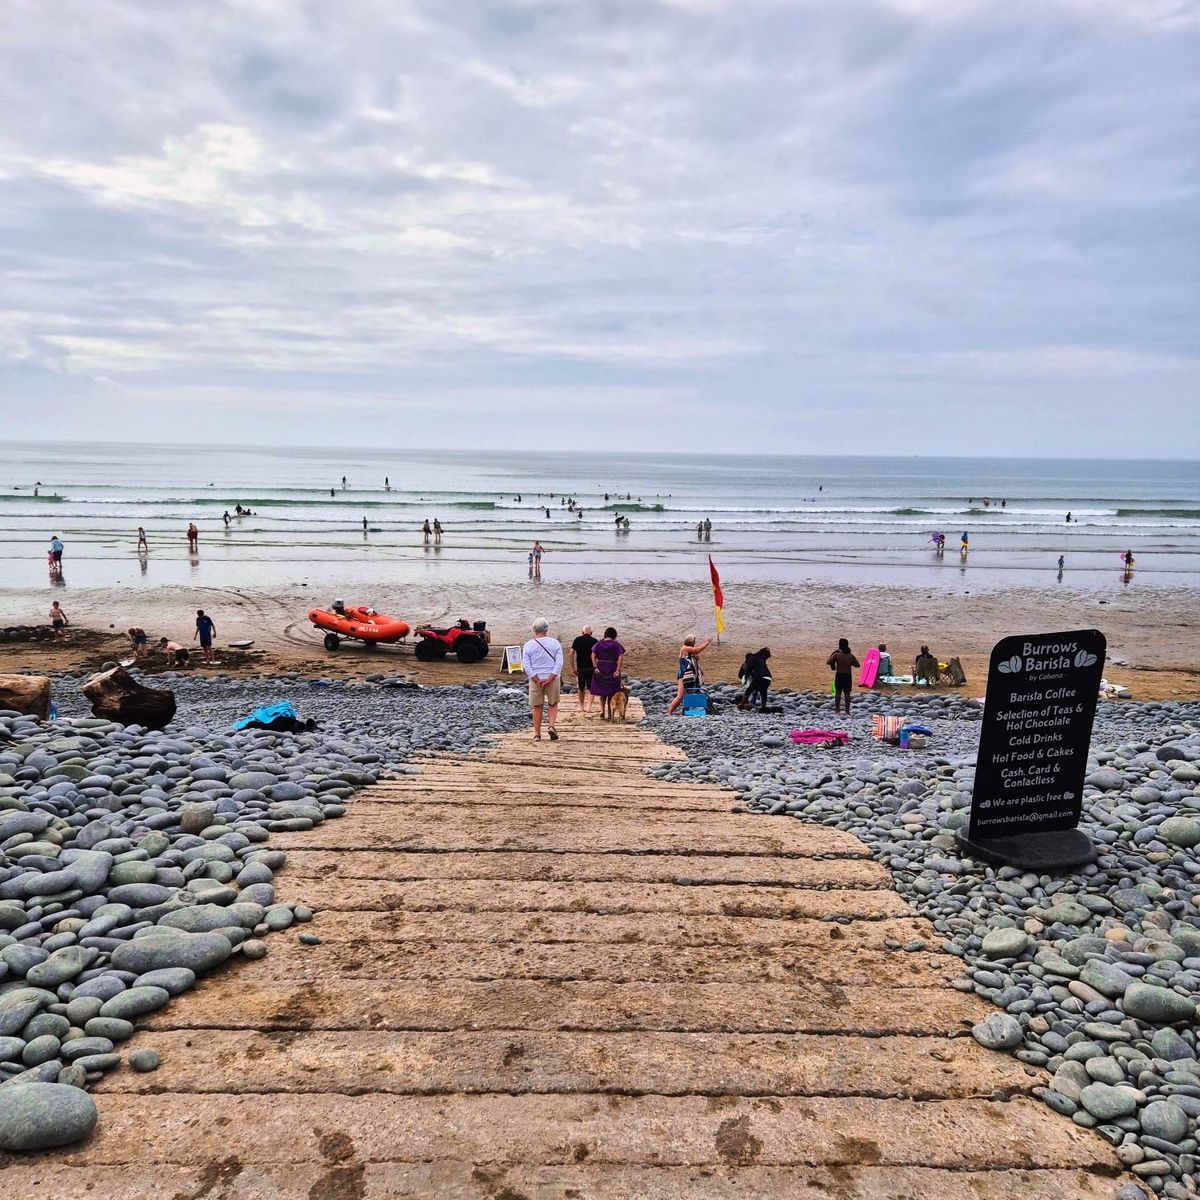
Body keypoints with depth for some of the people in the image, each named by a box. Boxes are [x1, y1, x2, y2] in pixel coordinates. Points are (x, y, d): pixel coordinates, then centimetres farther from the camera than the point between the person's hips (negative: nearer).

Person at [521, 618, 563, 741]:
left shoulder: (528, 645, -2)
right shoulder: (555, 643, -2)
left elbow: (526, 665, -8)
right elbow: (559, 663, -9)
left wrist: (537, 680, -9)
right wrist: (550, 679, -12)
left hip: (535, 680, 0)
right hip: (553, 678, 0)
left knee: (537, 707, 11)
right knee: (553, 704, 17)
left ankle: (537, 734, 13)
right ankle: (551, 726, -3)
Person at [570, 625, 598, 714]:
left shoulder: (577, 640, 2)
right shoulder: (594, 641, -1)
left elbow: (571, 654, -2)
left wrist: (572, 667, 3)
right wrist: (596, 666, 7)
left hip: (580, 668, 2)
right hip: (591, 668, -1)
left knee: (581, 688, 16)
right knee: (591, 688, 4)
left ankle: (581, 707, 23)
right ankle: (588, 706, -9)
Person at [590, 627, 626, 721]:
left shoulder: (599, 643, 4)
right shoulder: (616, 645, -3)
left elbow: (593, 655, -7)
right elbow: (621, 658, -14)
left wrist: (595, 667, -9)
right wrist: (618, 670, -14)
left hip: (600, 670, 2)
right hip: (613, 671, -2)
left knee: (602, 692, 19)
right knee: (611, 693, 8)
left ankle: (602, 710, 8)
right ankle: (609, 714, 9)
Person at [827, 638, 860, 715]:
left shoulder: (836, 655, -13)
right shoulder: (851, 656, -6)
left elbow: (828, 662, -8)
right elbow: (858, 665, 3)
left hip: (839, 675, -1)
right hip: (848, 676, 1)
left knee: (838, 692, 11)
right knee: (847, 693, 8)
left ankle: (837, 710, 15)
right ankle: (847, 711, 11)